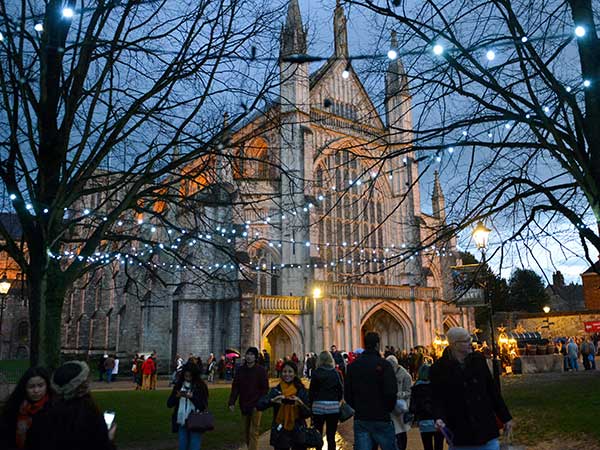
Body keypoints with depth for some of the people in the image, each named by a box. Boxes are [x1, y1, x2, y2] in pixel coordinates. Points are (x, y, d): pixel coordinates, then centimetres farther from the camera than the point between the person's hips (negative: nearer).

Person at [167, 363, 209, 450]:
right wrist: (177, 396, -16)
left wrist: (191, 397, -20)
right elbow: (169, 404, 2)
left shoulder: (201, 387, -4)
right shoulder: (179, 386, 4)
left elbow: (203, 406, -8)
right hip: (181, 422, 3)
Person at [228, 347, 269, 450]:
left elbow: (265, 388, -6)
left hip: (255, 406, -4)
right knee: (246, 432, 13)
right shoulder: (240, 370, 4)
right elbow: (235, 387, 5)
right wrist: (232, 402, -4)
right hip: (244, 406, 4)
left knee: (253, 432, -4)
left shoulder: (261, 370, -7)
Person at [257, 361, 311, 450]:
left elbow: (308, 414, -4)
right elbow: (259, 406, -12)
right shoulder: (275, 390, -2)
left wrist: (301, 404, -23)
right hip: (280, 434, 0)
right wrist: (272, 400, -29)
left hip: (298, 433, 0)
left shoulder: (301, 391, -1)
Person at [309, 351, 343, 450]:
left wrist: (311, 403, 8)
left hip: (318, 405, -1)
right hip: (334, 406, 2)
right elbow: (341, 390, 5)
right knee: (331, 436, 8)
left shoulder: (316, 373, -4)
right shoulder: (336, 373, 2)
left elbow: (311, 391, -3)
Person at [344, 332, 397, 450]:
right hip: (381, 419, -4)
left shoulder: (353, 366, 4)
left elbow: (347, 394, 5)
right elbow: (391, 392, -17)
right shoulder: (384, 364, -10)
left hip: (360, 419, 4)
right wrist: (389, 408, 1)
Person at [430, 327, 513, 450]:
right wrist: (439, 418, -25)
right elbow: (438, 399, -7)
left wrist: (505, 417, 12)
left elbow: (492, 390, 9)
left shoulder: (479, 359, 3)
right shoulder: (439, 369, -9)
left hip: (487, 429, 3)